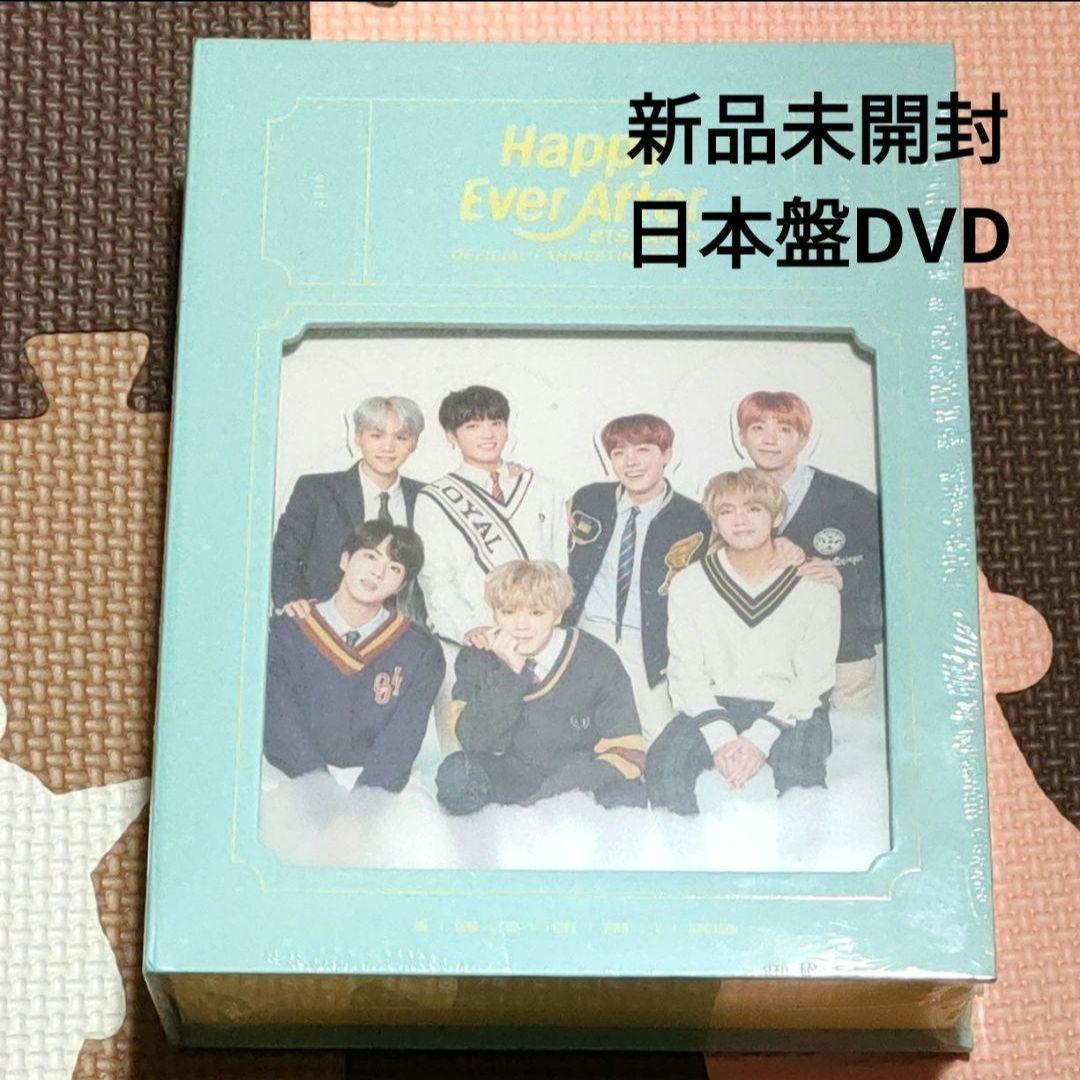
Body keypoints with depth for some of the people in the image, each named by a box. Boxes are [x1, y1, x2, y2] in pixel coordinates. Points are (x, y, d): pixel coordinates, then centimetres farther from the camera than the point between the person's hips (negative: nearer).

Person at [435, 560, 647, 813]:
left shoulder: (598, 662, -10)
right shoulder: (475, 660, -4)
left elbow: (626, 749, -11)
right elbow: (476, 742, -15)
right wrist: (509, 672, -24)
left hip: (582, 775, -1)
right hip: (508, 779, 2)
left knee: (626, 797, -33)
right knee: (456, 772, -28)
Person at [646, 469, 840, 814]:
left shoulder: (814, 587, 3)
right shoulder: (690, 585, 8)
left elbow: (814, 678, -3)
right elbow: (686, 672, 1)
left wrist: (760, 738, -18)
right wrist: (720, 737, -18)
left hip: (791, 709, -2)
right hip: (715, 707, 2)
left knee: (798, 772, -34)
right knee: (663, 762, -28)